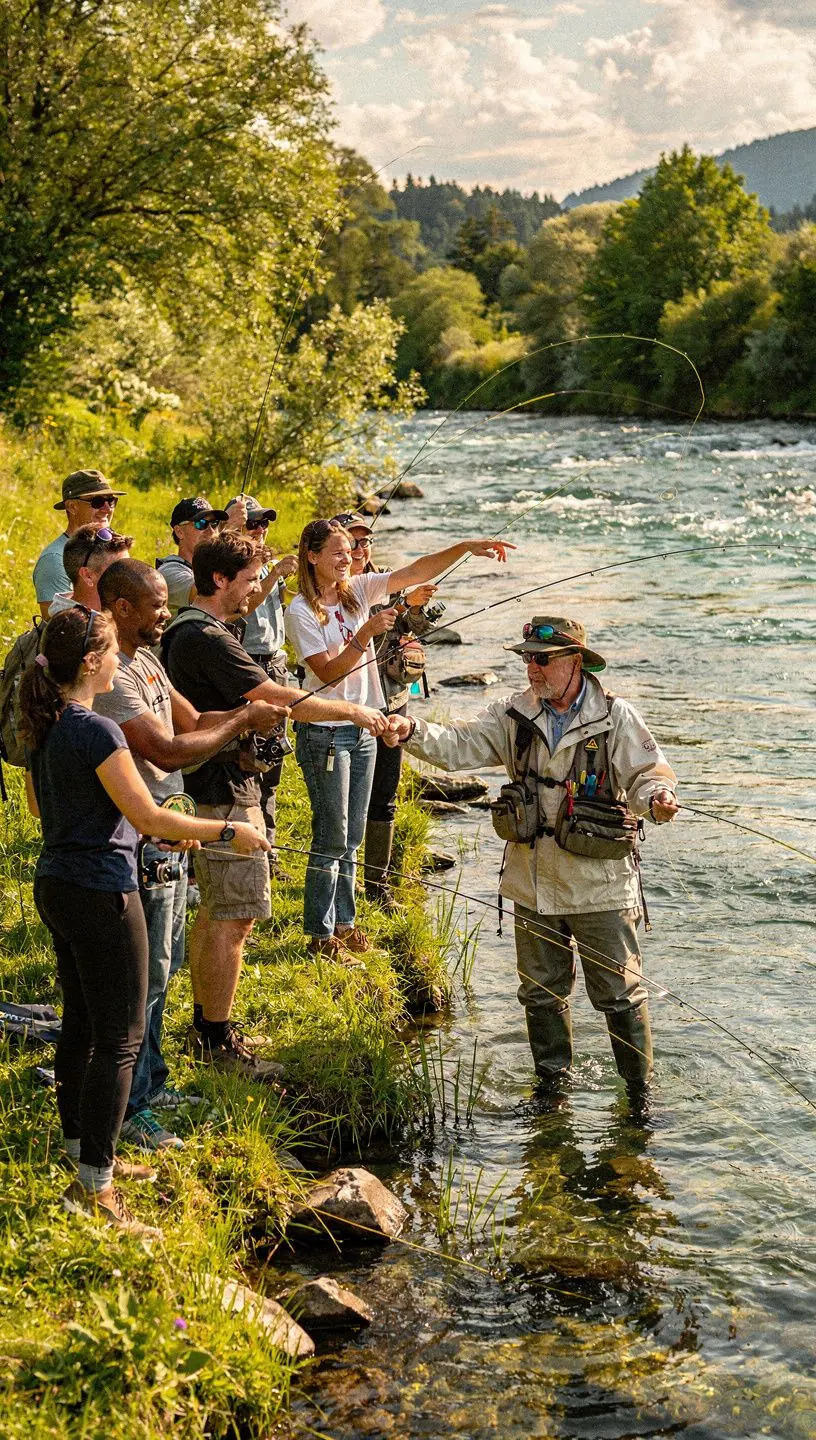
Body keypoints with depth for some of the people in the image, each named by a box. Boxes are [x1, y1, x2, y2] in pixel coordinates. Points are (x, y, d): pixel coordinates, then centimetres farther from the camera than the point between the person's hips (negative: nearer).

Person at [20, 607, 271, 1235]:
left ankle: (86, 1155, 31)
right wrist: (229, 831, -10)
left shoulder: (43, 726, 6)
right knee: (118, 1040, -1)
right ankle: (94, 1188, 2)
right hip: (101, 893, -9)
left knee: (81, 1028, 19)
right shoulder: (97, 731, -21)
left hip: (56, 887, 9)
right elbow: (148, 817, -20)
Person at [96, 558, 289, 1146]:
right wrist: (243, 722, -17)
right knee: (144, 976, -3)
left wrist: (246, 713, -5)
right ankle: (127, 1110, 6)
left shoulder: (146, 661, 10)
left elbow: (193, 722, 13)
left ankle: (150, 1083, 32)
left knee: (161, 968, 19)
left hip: (166, 832, 10)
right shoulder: (110, 676, -22)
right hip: (137, 839, -10)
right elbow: (166, 751, -26)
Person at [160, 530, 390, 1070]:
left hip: (207, 787, 11)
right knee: (234, 917, -6)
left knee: (214, 912, 18)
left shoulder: (186, 631, 14)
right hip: (225, 791, -11)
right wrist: (352, 711, -18)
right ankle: (217, 1040, -1)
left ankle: (204, 1026, 27)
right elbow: (276, 698, -24)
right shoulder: (207, 638, -20)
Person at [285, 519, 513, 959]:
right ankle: (321, 935, 8)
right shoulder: (301, 612, -11)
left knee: (350, 838, 13)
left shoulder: (357, 591, 6)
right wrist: (365, 633, -26)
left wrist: (465, 547, -13)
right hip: (324, 731, -7)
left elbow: (415, 572, -1)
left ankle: (344, 924, 24)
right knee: (331, 839, -2)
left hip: (362, 728, 7)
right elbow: (328, 672, -18)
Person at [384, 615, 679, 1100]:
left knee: (620, 992, 4)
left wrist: (657, 797, -36)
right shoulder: (515, 714, 2)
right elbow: (460, 746, -3)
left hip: (601, 885, -4)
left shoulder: (616, 718, -10)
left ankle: (641, 1088, 21)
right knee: (542, 991, 17)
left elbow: (649, 772, -12)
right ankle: (553, 1082, 35)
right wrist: (413, 733, -21)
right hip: (534, 883, 5)